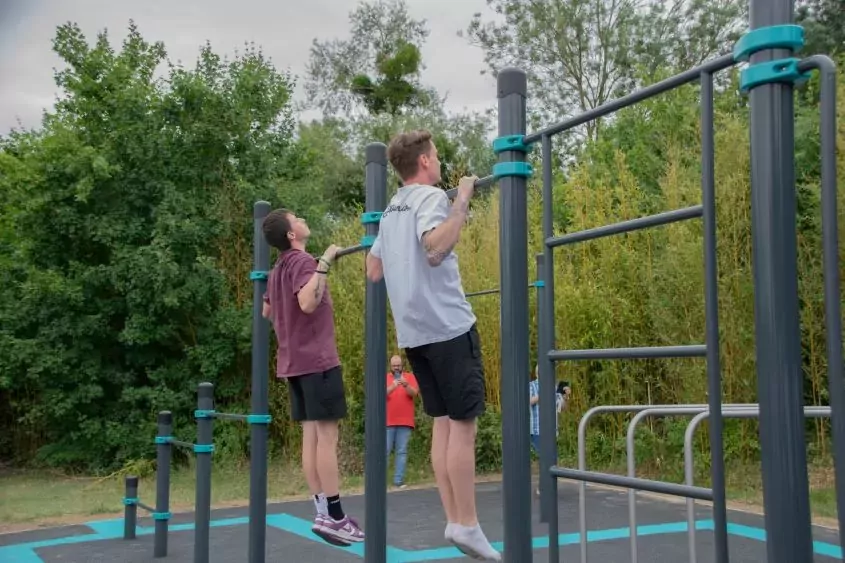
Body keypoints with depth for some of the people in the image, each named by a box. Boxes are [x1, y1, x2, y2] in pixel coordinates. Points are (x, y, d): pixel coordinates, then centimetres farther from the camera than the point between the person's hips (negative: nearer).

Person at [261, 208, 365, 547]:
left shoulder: (277, 270, 15)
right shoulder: (303, 262, -12)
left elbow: (266, 312, 28)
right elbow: (308, 303, -30)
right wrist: (324, 263, -26)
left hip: (295, 361, 9)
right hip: (317, 359, -9)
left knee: (311, 435, 6)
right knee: (326, 435, -8)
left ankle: (323, 513, 8)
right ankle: (333, 516, -7)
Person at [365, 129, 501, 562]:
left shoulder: (391, 209, 17)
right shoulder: (430, 196, -8)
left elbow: (373, 271, 22)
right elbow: (435, 248, -28)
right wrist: (462, 201, -23)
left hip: (415, 331, 8)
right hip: (448, 326, -8)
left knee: (443, 422, 11)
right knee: (463, 421, -4)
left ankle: (454, 521, 13)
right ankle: (466, 524, -1)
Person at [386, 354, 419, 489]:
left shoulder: (410, 377, 10)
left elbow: (414, 393, -4)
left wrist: (406, 385, -23)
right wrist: (392, 387, -22)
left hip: (405, 421, 1)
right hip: (388, 422, 0)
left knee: (402, 452, -2)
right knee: (384, 451, -2)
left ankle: (399, 480, -3)